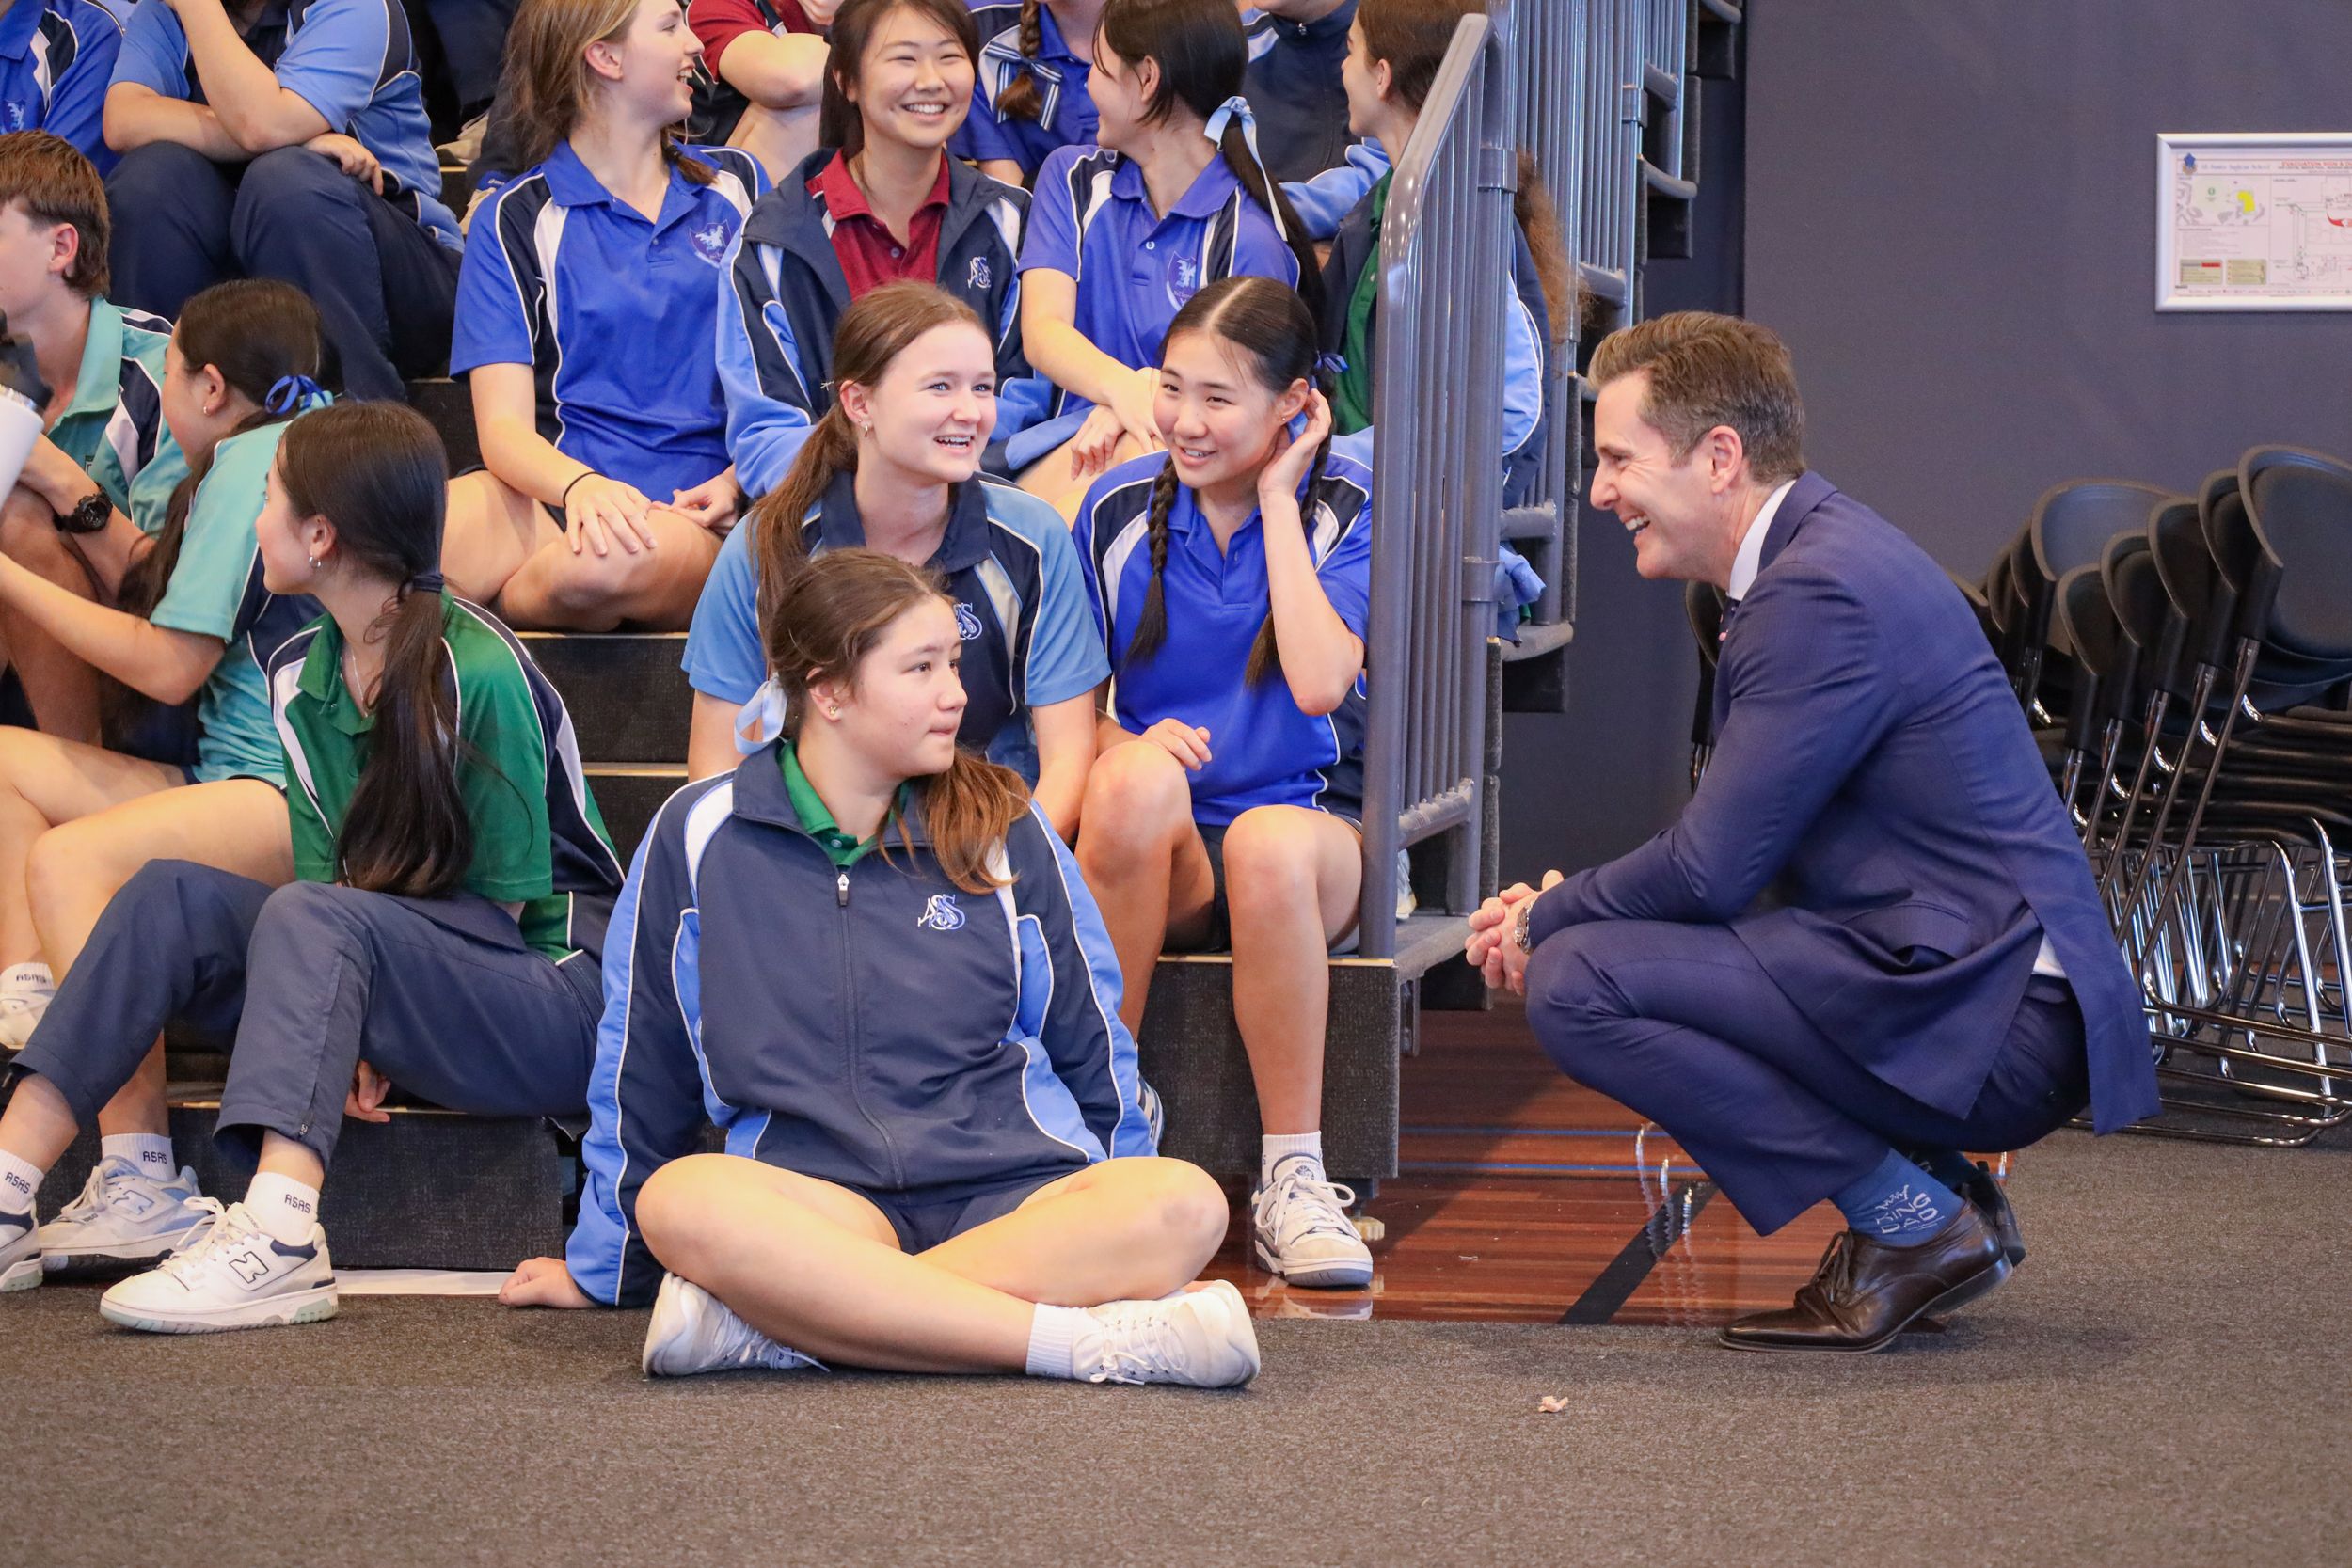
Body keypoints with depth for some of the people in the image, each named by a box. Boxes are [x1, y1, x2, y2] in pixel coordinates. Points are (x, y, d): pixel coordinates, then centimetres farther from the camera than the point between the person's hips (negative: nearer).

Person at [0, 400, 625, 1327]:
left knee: (315, 921, -32)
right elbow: (322, 872, 5)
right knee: (172, 897, -10)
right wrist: (347, 1038, -12)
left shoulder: (480, 675, -16)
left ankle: (278, 1244, -50)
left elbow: (500, 904, -13)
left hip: (559, 990, -7)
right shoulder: (300, 677, 7)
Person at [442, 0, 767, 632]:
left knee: (618, 561, -38)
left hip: (697, 508, 2)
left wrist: (738, 480, -6)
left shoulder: (737, 183, 20)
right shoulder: (518, 219, 10)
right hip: (561, 489, -2)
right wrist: (579, 485, -24)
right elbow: (505, 426, -1)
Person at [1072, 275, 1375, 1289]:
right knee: (1142, 775, -36)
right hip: (1156, 860, 2)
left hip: (1308, 826, -1)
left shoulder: (1345, 509, 0)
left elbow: (1319, 683, -17)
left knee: (1272, 842, -39)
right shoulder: (1119, 508, 7)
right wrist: (1127, 750, -16)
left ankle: (1291, 1178, -28)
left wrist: (1277, 496, -10)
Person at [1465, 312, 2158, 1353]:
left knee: (1576, 984, -17)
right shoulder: (1819, 553, 16)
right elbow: (1732, 854, 19)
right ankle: (1937, 1200, 13)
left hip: (1992, 1022, -11)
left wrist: (1544, 922, 0)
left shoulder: (1821, 593, -17)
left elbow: (1711, 867, -17)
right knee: (1602, 944, 23)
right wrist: (1563, 909, 7)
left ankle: (1915, 1220, -8)